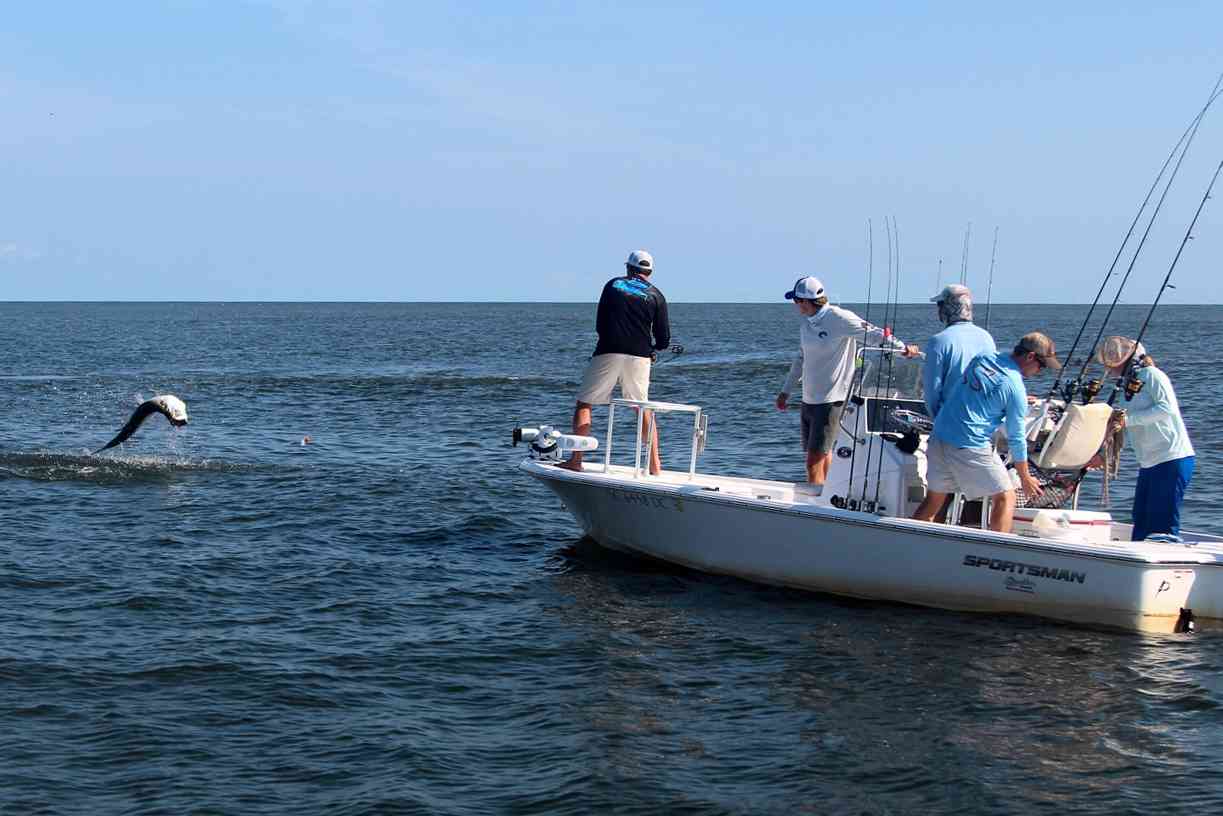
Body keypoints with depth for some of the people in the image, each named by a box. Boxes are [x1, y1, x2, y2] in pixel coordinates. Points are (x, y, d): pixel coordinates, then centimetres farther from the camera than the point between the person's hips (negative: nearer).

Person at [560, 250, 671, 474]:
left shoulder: (612, 285, 11)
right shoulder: (656, 295, 8)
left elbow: (599, 325, 14)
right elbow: (664, 340, 4)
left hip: (608, 353, -1)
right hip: (639, 357, 1)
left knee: (584, 403, 5)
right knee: (644, 409, 14)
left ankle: (576, 460, -5)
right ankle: (654, 465, 10)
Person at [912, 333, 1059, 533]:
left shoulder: (982, 358, 9)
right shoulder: (1016, 389, -9)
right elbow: (1016, 438, -3)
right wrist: (1025, 479, 9)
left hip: (938, 439, 7)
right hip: (970, 447, -7)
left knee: (933, 500, 18)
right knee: (1005, 498, 4)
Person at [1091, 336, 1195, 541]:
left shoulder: (1151, 375, -6)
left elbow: (1167, 408, -19)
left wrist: (1128, 419, -18)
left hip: (1172, 460, -9)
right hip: (1149, 464, 9)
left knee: (1162, 526, -10)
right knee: (1141, 525, 10)